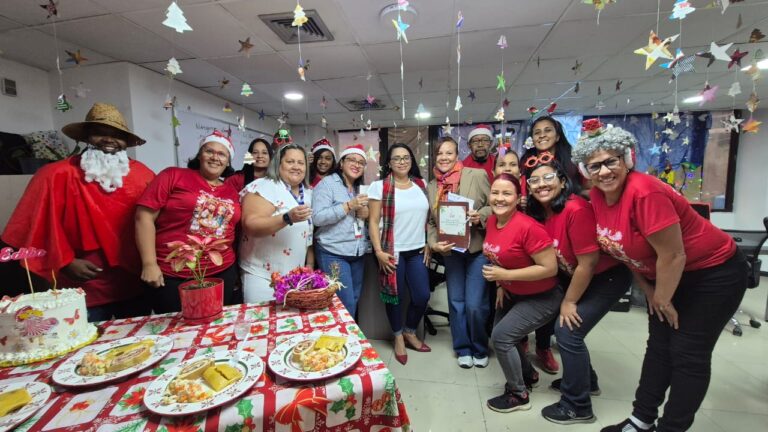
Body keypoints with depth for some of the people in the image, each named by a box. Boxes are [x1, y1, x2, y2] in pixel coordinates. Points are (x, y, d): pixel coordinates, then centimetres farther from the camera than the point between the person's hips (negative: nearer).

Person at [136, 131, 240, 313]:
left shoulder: (231, 191, 10)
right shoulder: (173, 175, -2)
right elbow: (144, 216, -7)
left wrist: (236, 270, 11)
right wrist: (149, 263, -13)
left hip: (222, 273, 4)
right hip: (172, 276, -4)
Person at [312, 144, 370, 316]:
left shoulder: (360, 188, 15)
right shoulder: (327, 183, -7)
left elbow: (366, 216, 19)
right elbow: (317, 218, -18)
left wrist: (365, 213, -4)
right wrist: (349, 205, -20)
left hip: (358, 253, 7)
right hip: (333, 254, -7)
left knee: (354, 300, 15)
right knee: (346, 304, -6)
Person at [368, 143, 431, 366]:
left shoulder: (421, 185, 7)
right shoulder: (379, 187, -7)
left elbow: (427, 217, 13)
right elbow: (373, 222, -8)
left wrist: (428, 244, 8)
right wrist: (378, 251, -14)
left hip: (417, 251, 4)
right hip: (392, 251, -4)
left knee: (422, 295, 6)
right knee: (395, 295, 8)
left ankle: (410, 333, 33)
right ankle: (398, 337, 33)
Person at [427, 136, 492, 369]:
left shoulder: (477, 175, -9)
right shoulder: (431, 187, 4)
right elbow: (431, 221, 7)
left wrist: (481, 215, -22)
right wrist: (434, 243, -9)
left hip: (478, 249, -4)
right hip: (451, 251, 4)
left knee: (475, 304, -3)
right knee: (456, 303, 11)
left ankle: (480, 349, 25)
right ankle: (463, 349, 32)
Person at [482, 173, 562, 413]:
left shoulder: (528, 227, -30)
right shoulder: (492, 221, -5)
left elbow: (550, 268, -27)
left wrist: (506, 275, -28)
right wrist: (501, 285, 1)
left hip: (542, 297, -8)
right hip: (514, 293, 8)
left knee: (500, 337, -12)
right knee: (502, 336, 15)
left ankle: (519, 395, 12)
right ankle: (527, 375, 43)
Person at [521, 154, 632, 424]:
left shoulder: (576, 210, -29)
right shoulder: (537, 213, -6)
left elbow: (588, 264, -25)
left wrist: (569, 302, -15)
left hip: (608, 277, -7)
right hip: (574, 277, 8)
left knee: (568, 331, -10)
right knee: (561, 325, 12)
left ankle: (578, 406, 11)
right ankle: (585, 380, 38)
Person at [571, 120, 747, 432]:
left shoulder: (645, 192, -32)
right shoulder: (597, 196, -9)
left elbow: (673, 256, -27)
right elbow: (626, 249, 4)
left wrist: (663, 301, -13)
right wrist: (648, 292, 5)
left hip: (714, 273, -7)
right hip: (667, 276, 8)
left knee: (688, 354, 0)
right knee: (659, 347, 14)